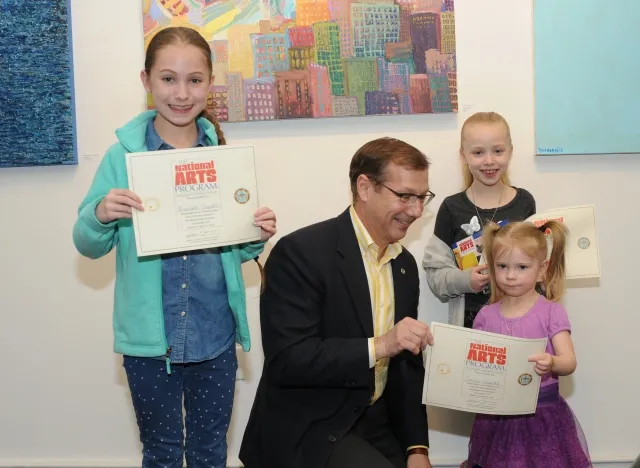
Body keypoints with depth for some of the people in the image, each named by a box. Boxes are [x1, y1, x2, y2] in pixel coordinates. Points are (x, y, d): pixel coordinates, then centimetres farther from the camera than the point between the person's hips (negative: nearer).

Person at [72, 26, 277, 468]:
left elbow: (237, 246, 9)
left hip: (215, 335, 2)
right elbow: (88, 246, -2)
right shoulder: (123, 156, -6)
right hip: (149, 337, -1)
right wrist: (100, 215, -22)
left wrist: (258, 237, -12)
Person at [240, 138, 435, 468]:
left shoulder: (405, 264, 7)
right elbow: (286, 360, -23)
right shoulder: (300, 252, -16)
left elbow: (407, 365, 10)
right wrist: (378, 346, -29)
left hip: (377, 425, 7)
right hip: (309, 431, -7)